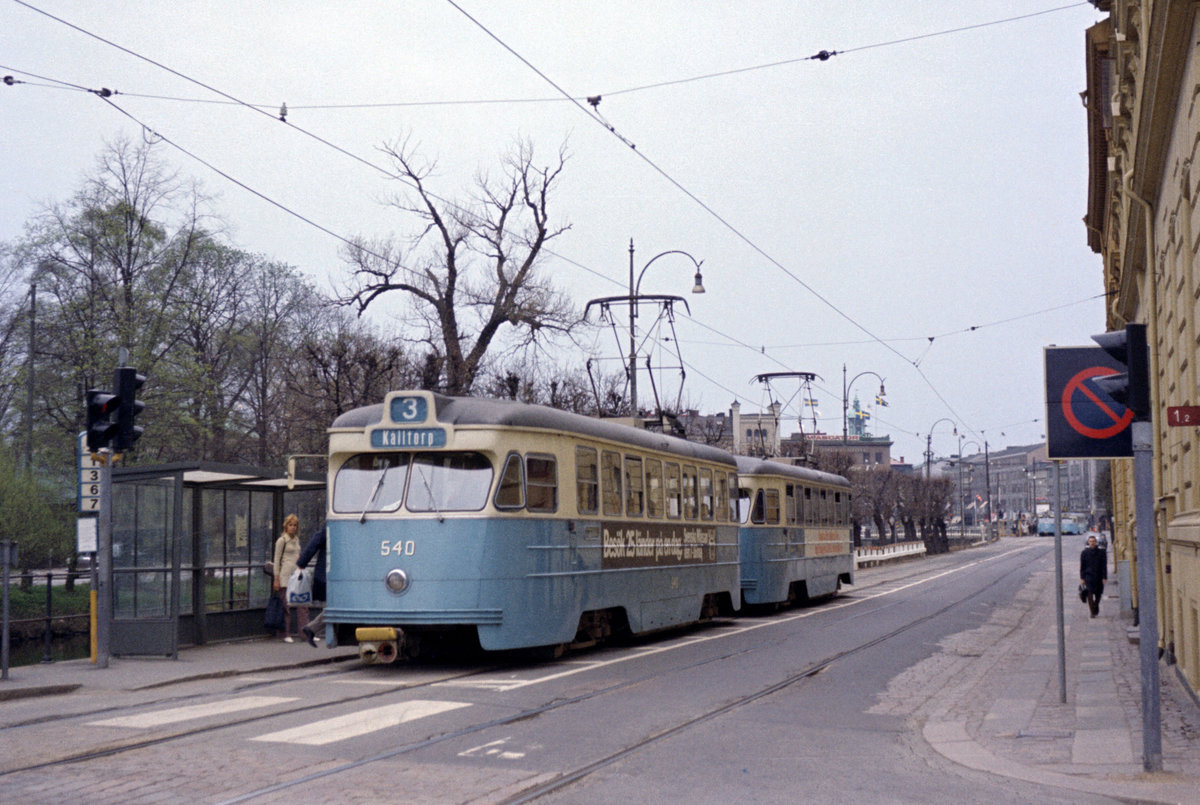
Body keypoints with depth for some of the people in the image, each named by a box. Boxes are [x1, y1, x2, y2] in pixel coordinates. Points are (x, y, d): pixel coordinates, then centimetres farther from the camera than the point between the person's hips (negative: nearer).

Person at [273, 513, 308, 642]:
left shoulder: (297, 540, 17)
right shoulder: (282, 540, -2)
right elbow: (277, 560, -4)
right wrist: (276, 579, -8)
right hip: (286, 575, -6)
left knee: (303, 604, 0)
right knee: (287, 606, -3)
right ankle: (287, 635, 1)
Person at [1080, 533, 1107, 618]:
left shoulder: (1101, 552, 3)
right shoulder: (1084, 552, 3)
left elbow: (1104, 566, 3)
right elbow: (1082, 566, 6)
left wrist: (1104, 577, -4)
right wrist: (1082, 578, 1)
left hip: (1099, 576, 1)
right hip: (1089, 575, -1)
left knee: (1098, 594, 10)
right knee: (1090, 594, -13)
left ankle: (1096, 609, 31)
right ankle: (1093, 612, -15)